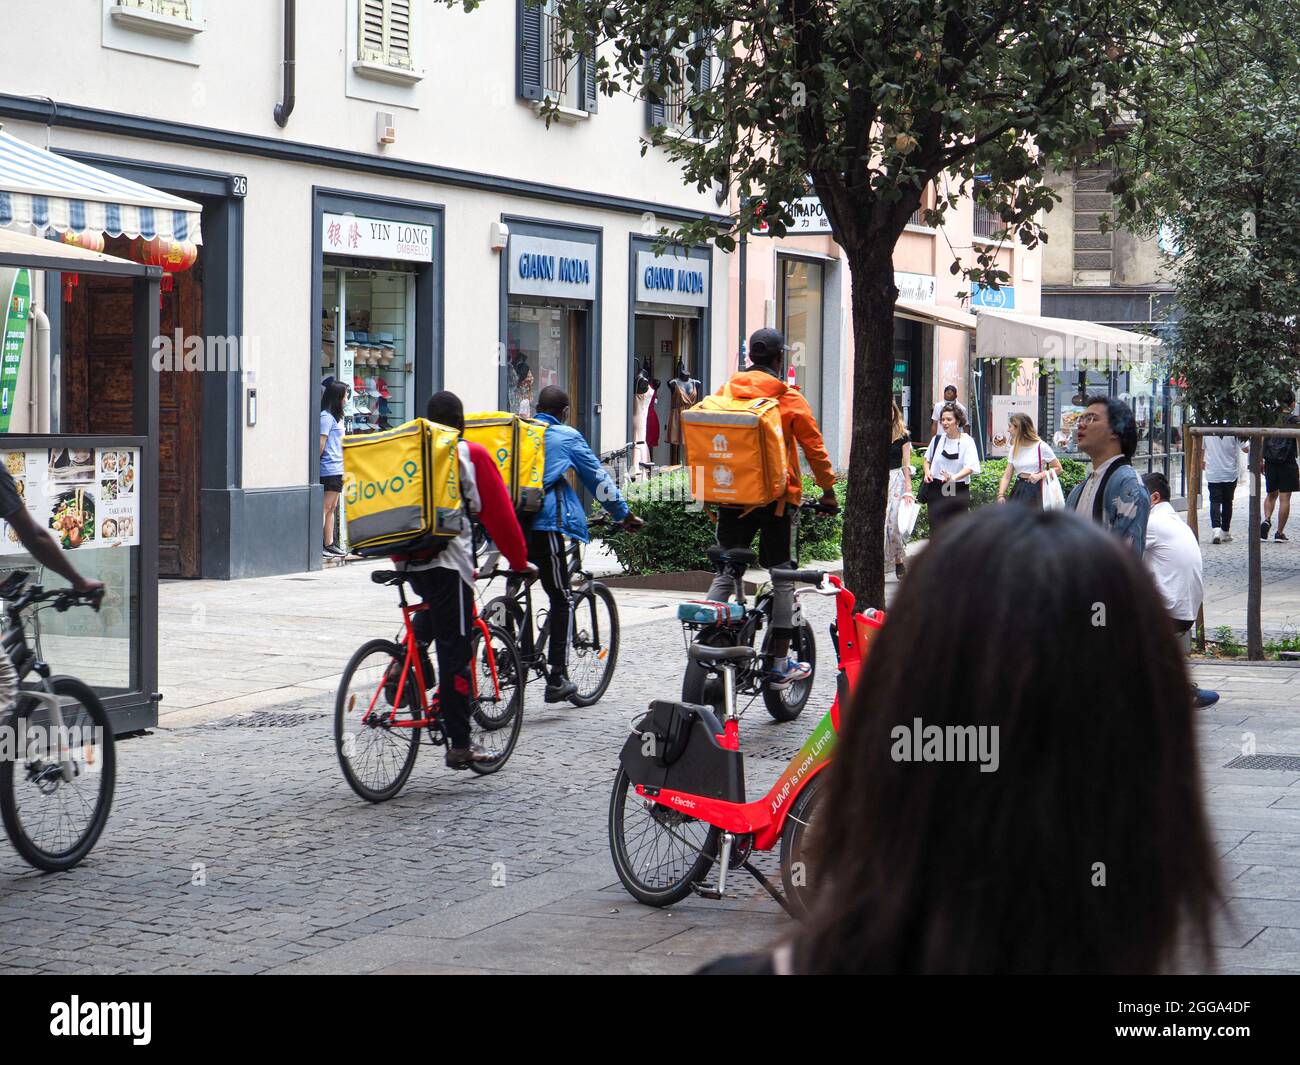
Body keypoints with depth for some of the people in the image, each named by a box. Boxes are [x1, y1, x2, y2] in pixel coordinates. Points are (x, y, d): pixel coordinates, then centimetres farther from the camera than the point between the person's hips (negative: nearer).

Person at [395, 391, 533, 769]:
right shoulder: (470, 455, -2)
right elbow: (498, 512, -1)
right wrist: (519, 562, 8)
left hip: (408, 561, 6)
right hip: (446, 560, -5)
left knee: (434, 608, 35)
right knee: (454, 652, -1)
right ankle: (459, 745, 1)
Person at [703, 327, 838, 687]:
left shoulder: (726, 392, 4)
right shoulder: (789, 399, -5)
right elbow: (814, 448, -2)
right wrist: (828, 490, 10)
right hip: (777, 496, -3)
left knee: (724, 573, 11)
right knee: (782, 577, 4)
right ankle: (779, 665, 5)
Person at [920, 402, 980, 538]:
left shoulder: (967, 442, -7)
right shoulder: (937, 440, 6)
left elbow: (970, 467, -18)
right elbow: (926, 459, 21)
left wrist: (954, 477, -35)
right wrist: (927, 471, 0)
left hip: (958, 491, -3)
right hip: (936, 489, 3)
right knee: (936, 528, 3)